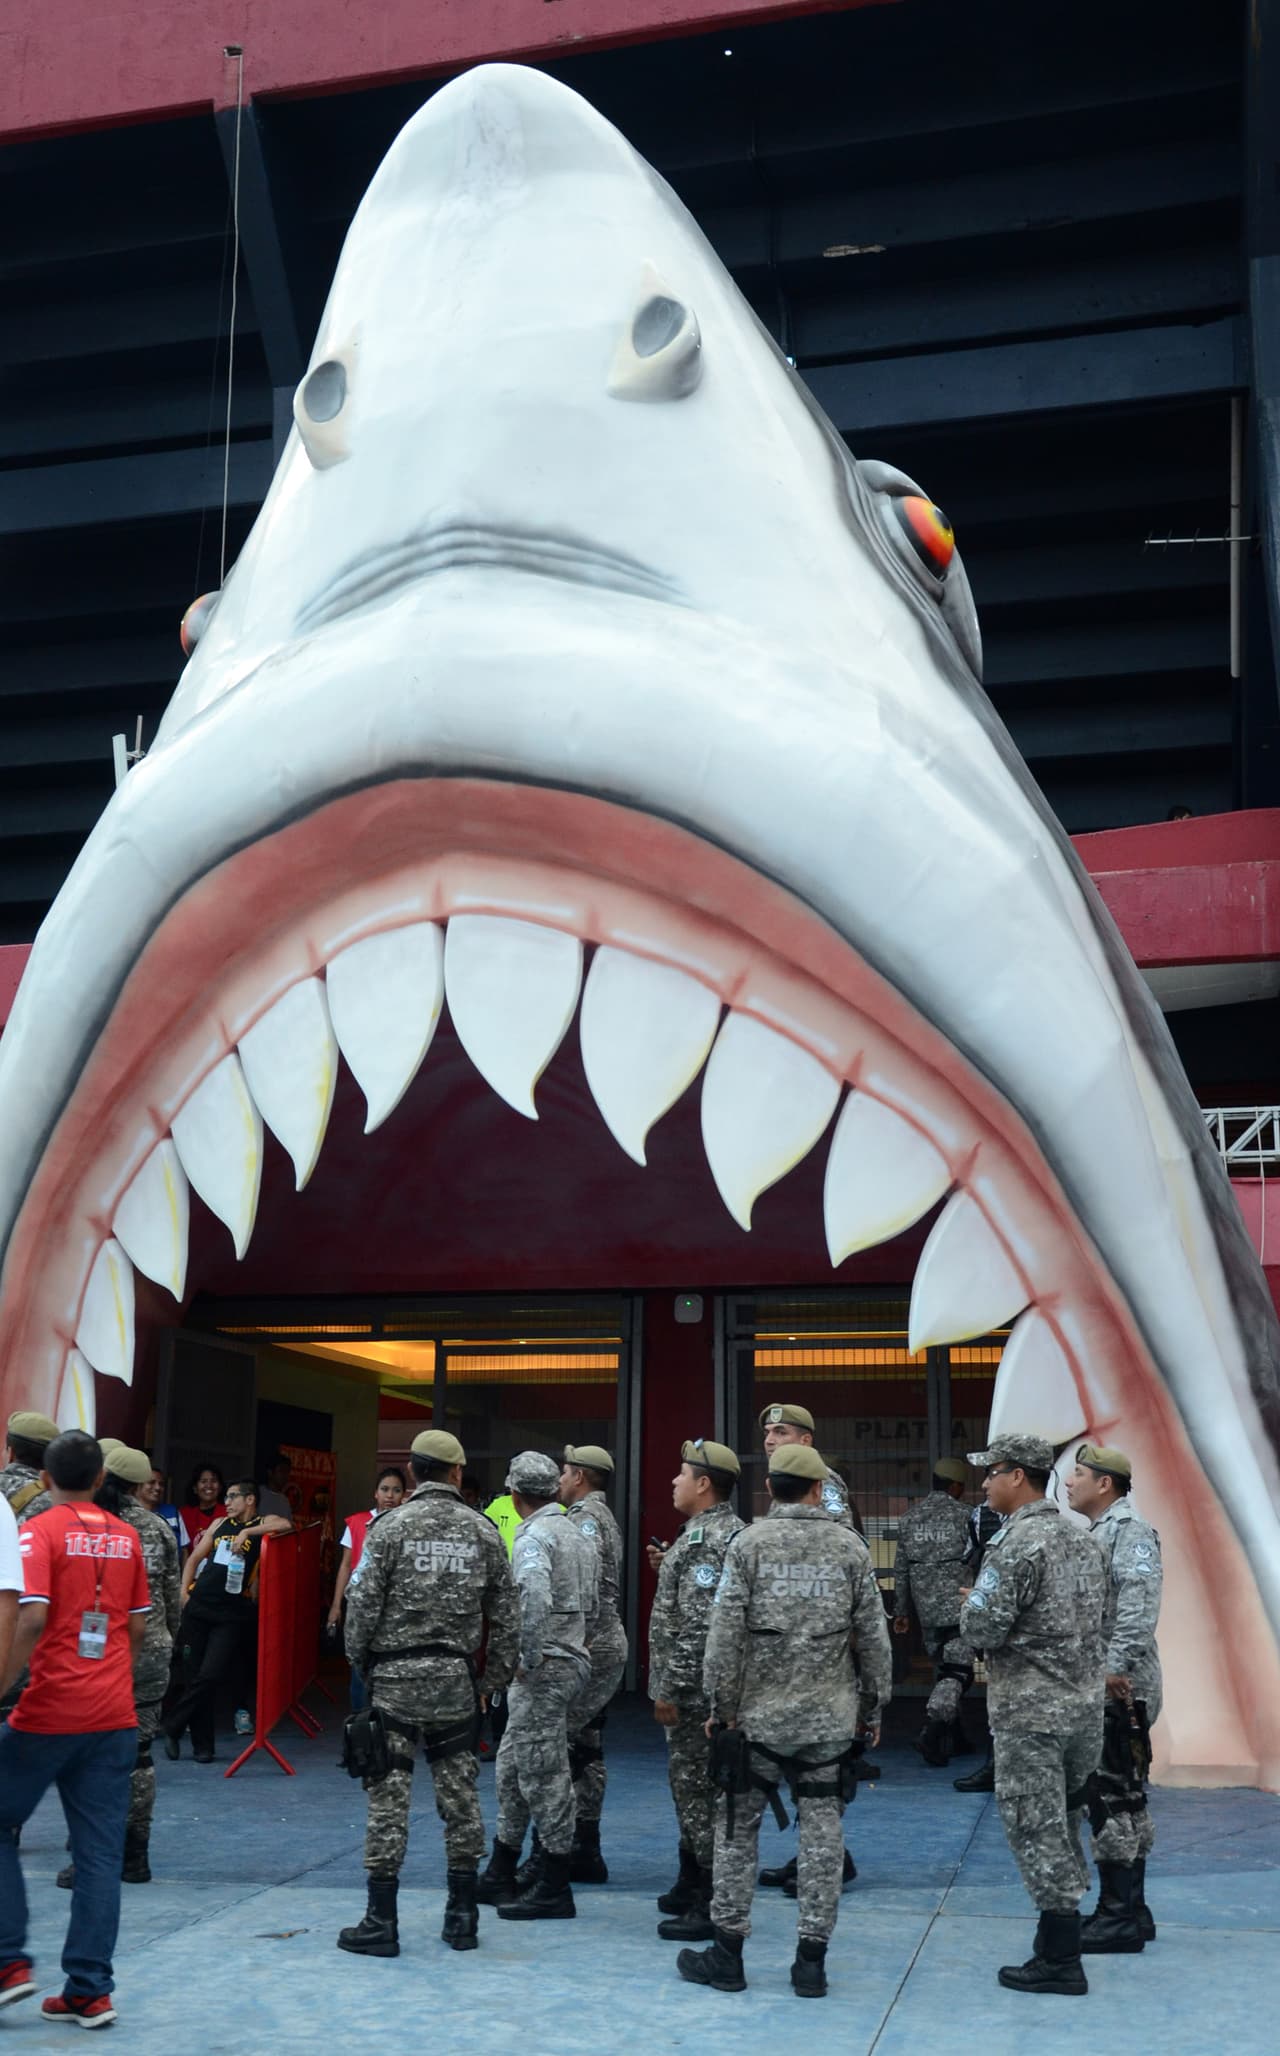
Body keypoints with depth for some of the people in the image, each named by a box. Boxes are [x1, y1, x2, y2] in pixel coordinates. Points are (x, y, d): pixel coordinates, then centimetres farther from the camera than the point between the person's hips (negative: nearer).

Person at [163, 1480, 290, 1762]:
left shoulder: (263, 1522, 3)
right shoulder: (220, 1524, 18)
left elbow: (286, 1525, -19)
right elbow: (194, 1558, 21)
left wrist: (246, 1532, -18)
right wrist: (184, 1591, 8)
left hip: (232, 1613, -5)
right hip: (199, 1606, 5)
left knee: (209, 1676, -12)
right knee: (192, 1675, 4)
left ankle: (172, 1728, 6)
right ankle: (201, 1744, 15)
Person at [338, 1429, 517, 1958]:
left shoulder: (390, 1527, -6)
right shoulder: (484, 1532, 4)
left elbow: (363, 1604, -9)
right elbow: (504, 1616, 6)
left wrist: (357, 1663, 7)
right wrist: (491, 1680, 15)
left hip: (395, 1677, -3)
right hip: (456, 1681, 3)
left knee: (389, 1796, 1)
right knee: (460, 1795, 10)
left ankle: (381, 1923, 4)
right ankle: (461, 1918, 16)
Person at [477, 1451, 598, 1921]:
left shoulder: (533, 1536, -14)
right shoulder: (578, 1534, 15)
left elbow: (536, 1597, -30)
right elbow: (593, 1605, 18)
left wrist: (528, 1658, -21)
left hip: (544, 1670, -10)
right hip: (571, 1660, 10)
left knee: (544, 1776, -3)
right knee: (512, 1768, 17)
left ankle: (554, 1890, 3)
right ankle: (499, 1877, 25)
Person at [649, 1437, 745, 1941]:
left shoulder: (703, 1540, -20)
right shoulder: (730, 1531, 14)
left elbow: (696, 1624, -25)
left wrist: (670, 1688, -21)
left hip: (695, 1689, -11)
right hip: (707, 1688, 11)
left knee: (698, 1787, -5)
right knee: (691, 1784, 19)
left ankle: (712, 1906, 1)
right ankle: (690, 1887, 30)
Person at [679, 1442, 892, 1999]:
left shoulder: (749, 1544, -6)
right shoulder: (850, 1546, 1)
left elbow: (726, 1633, -9)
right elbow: (873, 1636, 4)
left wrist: (721, 1706, 0)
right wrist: (872, 1707, 13)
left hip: (759, 1716, -2)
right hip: (832, 1718, 2)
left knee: (737, 1829, 9)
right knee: (821, 1833, 8)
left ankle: (726, 1955, 14)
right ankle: (812, 1962, 11)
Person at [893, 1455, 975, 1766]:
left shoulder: (909, 1517, 9)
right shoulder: (963, 1515, -6)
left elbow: (901, 1569, 12)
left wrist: (901, 1611, 18)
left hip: (926, 1609, 5)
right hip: (958, 1606, -5)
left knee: (942, 1669, 17)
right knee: (957, 1671, -5)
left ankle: (951, 1737, 23)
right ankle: (933, 1730, -22)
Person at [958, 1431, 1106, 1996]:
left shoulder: (1015, 1545, -18)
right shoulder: (1082, 1538, 9)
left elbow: (981, 1630, -21)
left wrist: (970, 1608, 0)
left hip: (1030, 1712, -8)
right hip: (1085, 1705, 8)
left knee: (1037, 1830, 0)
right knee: (1062, 1824, 19)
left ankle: (1060, 1961, 5)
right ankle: (1062, 1932, 27)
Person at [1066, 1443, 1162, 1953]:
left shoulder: (1130, 1530, -13)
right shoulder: (1099, 1532, 18)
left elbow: (1139, 1609, -23)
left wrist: (1116, 1669, -27)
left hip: (1118, 1689, -10)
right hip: (1098, 1687, 10)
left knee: (1113, 1800, -7)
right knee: (1122, 1800, 14)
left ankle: (1119, 1918, -2)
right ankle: (1130, 1911, 22)